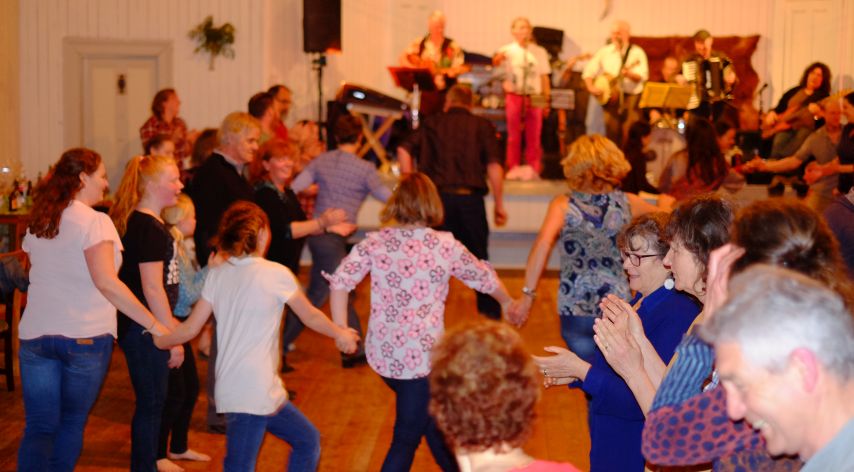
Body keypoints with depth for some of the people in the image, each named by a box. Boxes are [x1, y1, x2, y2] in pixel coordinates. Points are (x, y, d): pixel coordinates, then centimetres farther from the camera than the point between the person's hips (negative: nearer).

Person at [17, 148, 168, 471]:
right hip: (85, 336, -4)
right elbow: (106, 282, -21)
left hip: (35, 335, 5)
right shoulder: (95, 222, -11)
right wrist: (154, 325, -21)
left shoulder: (37, 223, 9)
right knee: (72, 424, 12)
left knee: (39, 428, 5)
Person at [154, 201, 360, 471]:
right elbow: (311, 318, 2)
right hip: (254, 393, -7)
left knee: (307, 440, 20)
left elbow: (190, 329, 7)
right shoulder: (276, 275, -10)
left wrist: (155, 341, 25)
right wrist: (340, 335, 20)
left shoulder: (217, 275, 6)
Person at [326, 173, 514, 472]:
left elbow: (340, 281, -10)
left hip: (382, 354, 4)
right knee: (406, 440, 5)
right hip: (421, 355, -4)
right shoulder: (445, 245, -6)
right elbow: (484, 278, 10)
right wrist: (508, 303, 29)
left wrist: (341, 330, -1)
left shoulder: (374, 242, -2)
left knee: (428, 414, 26)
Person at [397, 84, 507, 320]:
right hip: (471, 197, 0)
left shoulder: (432, 123, 11)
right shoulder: (483, 126, 7)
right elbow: (494, 165, -4)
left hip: (438, 195, 0)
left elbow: (405, 149, -3)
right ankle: (491, 310, 20)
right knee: (478, 258, 14)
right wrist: (498, 204, 1)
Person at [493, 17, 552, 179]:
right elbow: (495, 62, -20)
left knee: (533, 135, 3)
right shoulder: (508, 50, 1)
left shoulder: (539, 52, 9)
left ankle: (533, 168, 10)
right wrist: (498, 58, -44)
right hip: (514, 95, -1)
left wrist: (546, 100, 5)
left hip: (534, 97, 1)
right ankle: (513, 167, 9)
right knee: (514, 134, 3)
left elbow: (544, 77, 10)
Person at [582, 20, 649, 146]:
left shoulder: (637, 52, 2)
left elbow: (643, 75, -9)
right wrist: (591, 87, -5)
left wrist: (629, 74, -28)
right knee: (611, 132, 0)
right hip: (610, 96, 3)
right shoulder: (604, 51, 10)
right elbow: (589, 71, 11)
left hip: (631, 96, -2)